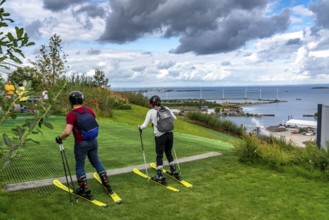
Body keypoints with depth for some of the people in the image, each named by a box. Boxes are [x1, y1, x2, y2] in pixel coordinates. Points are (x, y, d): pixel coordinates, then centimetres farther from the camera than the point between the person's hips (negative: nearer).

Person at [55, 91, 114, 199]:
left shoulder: (71, 115, -19)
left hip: (81, 143, -5)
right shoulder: (89, 110, -2)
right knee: (96, 162, 22)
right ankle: (106, 183, 28)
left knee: (80, 166, 13)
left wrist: (59, 138, -10)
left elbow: (67, 132, -28)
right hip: (93, 140, 5)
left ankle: (85, 190, 18)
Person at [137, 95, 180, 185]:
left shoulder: (151, 112, -6)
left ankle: (159, 177, 12)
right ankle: (174, 172, 33)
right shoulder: (166, 109, 4)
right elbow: (174, 118, 14)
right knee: (169, 153, 22)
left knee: (159, 156, 8)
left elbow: (145, 125, -6)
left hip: (160, 136, -4)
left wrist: (140, 127, 15)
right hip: (170, 134, 4)